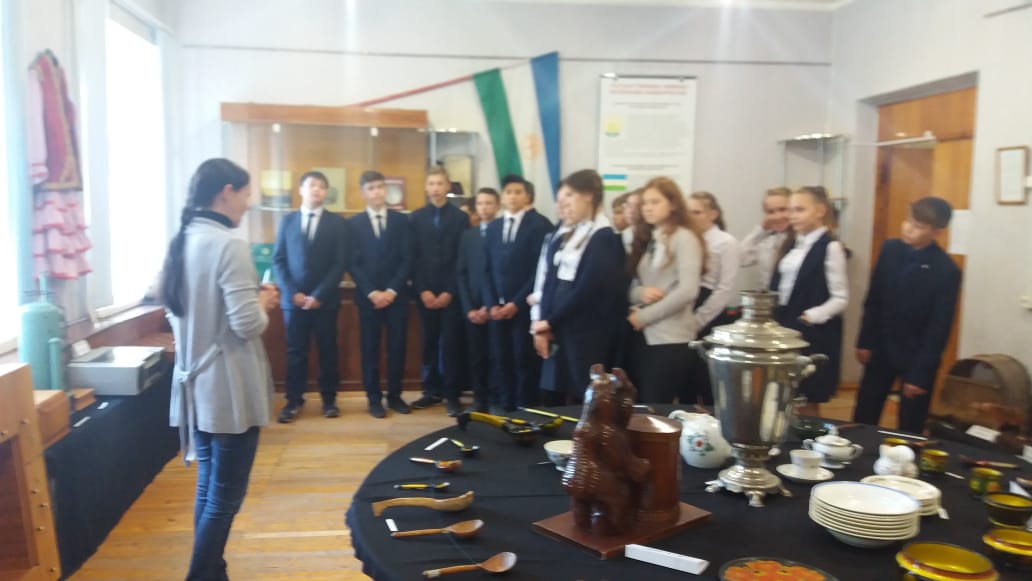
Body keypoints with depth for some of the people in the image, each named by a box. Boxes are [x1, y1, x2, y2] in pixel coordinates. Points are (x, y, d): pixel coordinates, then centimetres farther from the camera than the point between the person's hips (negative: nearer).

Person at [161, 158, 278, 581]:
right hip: (228, 389, -9)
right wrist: (264, 302, -2)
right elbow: (248, 324, -23)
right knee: (225, 496, 2)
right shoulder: (229, 245, -18)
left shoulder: (182, 242, 8)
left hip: (195, 383, 9)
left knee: (208, 487, 18)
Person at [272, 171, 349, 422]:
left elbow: (340, 263, -4)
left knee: (327, 350, 6)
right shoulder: (287, 220, 7)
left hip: (325, 299, -1)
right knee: (295, 351, 6)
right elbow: (278, 260, 4)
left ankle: (329, 399, 18)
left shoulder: (337, 222, 2)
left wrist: (319, 295, -12)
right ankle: (294, 400, 16)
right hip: (294, 298, 1)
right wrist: (292, 292, -9)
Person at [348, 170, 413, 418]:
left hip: (397, 294, 1)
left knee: (397, 347, 4)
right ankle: (374, 398, 13)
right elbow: (353, 263, -2)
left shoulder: (401, 220, 7)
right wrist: (371, 292, -12)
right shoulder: (354, 223, 5)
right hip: (367, 296, -1)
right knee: (370, 348, 4)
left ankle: (394, 395, 17)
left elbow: (407, 258, 1)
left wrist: (392, 290, -9)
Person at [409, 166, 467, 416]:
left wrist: (449, 291, -9)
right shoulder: (416, 217, 8)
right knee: (429, 342, 6)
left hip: (451, 292, -2)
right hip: (425, 292, 2)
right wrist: (423, 290, -6)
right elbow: (413, 257, 3)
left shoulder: (460, 217, 2)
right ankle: (432, 390, 16)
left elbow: (462, 258, -2)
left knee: (450, 343, -2)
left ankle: (451, 394, 5)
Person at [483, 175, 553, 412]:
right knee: (500, 360, 6)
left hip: (525, 308, -5)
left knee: (525, 361, 0)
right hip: (497, 307, 5)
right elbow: (487, 269, 13)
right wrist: (491, 304, 0)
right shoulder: (493, 227, 16)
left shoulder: (540, 225, -3)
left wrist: (517, 303, -12)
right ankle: (504, 408, 16)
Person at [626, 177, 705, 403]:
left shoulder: (684, 238, -6)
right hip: (645, 337, 6)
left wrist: (643, 317, -13)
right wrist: (640, 293, -11)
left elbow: (687, 291, -17)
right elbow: (632, 286, 13)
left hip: (672, 340, -6)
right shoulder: (646, 239, 14)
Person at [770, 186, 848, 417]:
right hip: (783, 329, 7)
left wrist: (808, 317, -20)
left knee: (806, 405, 4)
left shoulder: (830, 247, -10)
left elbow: (840, 299, -12)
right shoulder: (792, 244, 12)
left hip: (812, 335, -7)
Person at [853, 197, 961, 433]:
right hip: (881, 348, 4)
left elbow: (939, 328, -13)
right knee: (863, 418, 10)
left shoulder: (947, 271, -16)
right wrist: (865, 341, 3)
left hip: (916, 356, -4)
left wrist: (920, 373, -14)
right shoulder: (890, 249, -3)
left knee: (909, 428, 7)